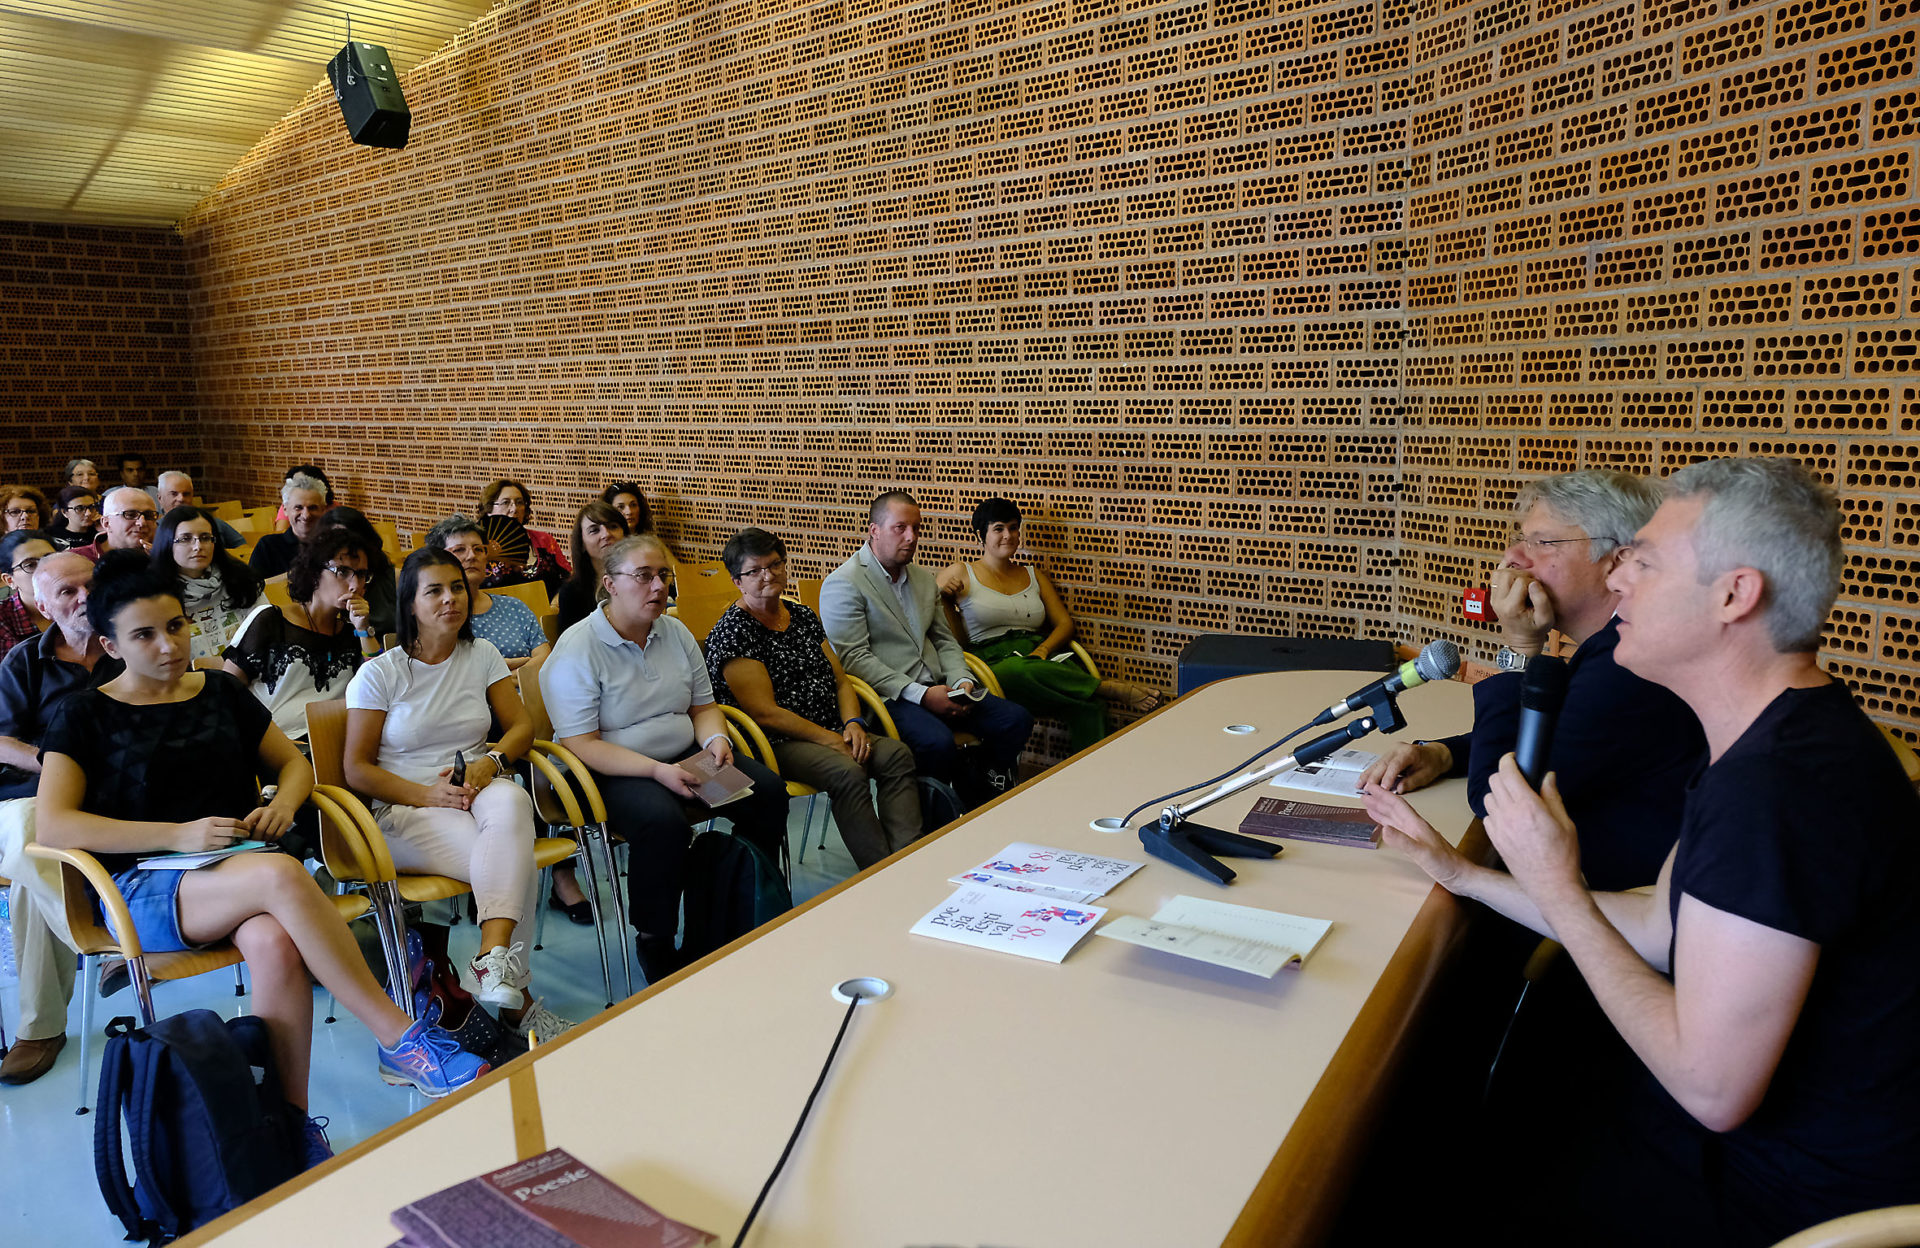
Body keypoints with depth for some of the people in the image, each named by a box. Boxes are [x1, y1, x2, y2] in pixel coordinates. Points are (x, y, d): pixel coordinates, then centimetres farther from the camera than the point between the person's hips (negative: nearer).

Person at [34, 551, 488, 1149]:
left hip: (239, 865, 3)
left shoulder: (220, 691, 15)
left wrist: (281, 805, -4)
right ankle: (401, 1042, -33)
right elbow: (52, 825, -7)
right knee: (281, 876, -37)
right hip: (145, 889, -3)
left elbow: (295, 764, 21)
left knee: (276, 945, -36)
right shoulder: (85, 714, 6)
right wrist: (178, 835, -18)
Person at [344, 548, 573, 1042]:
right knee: (515, 860, -34)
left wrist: (489, 763, -14)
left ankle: (493, 961, -47)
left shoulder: (482, 655, 11)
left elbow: (522, 726, 8)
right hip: (403, 810, -3)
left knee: (510, 802, -39)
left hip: (478, 792, 3)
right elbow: (357, 769, -2)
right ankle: (515, 999, -29)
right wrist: (427, 795, -18)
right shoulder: (379, 674, 0)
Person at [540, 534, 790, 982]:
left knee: (768, 791, -12)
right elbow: (582, 744, -18)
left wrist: (715, 739, -7)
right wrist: (657, 771, -27)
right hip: (613, 772, -6)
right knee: (664, 821, -36)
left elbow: (704, 706, 16)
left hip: (683, 757, 7)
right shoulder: (576, 650, -12)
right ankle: (654, 945, -13)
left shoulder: (676, 634, 9)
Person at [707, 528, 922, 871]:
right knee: (848, 773, -32)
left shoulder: (803, 616, 16)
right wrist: (830, 739, -15)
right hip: (775, 743, -7)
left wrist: (853, 724, -5)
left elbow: (840, 680, 16)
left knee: (897, 755, -19)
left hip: (831, 733, 7)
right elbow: (766, 713, -13)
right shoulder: (732, 631, -7)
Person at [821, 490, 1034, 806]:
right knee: (938, 742, -35)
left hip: (936, 689, 7)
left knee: (1017, 719, -10)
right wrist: (920, 694, -19)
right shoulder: (843, 584, -6)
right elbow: (854, 658, -14)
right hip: (888, 697, -7)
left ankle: (984, 792, 5)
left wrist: (961, 680, -1)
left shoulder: (924, 579, 19)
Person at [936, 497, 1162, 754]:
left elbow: (1065, 623, 16)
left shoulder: (1033, 575, 23)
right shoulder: (961, 574, 12)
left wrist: (1043, 649, -5)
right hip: (993, 662, -4)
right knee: (1017, 671, -44)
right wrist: (945, 597, -10)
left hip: (1041, 658, 4)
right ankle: (1115, 688, -37)